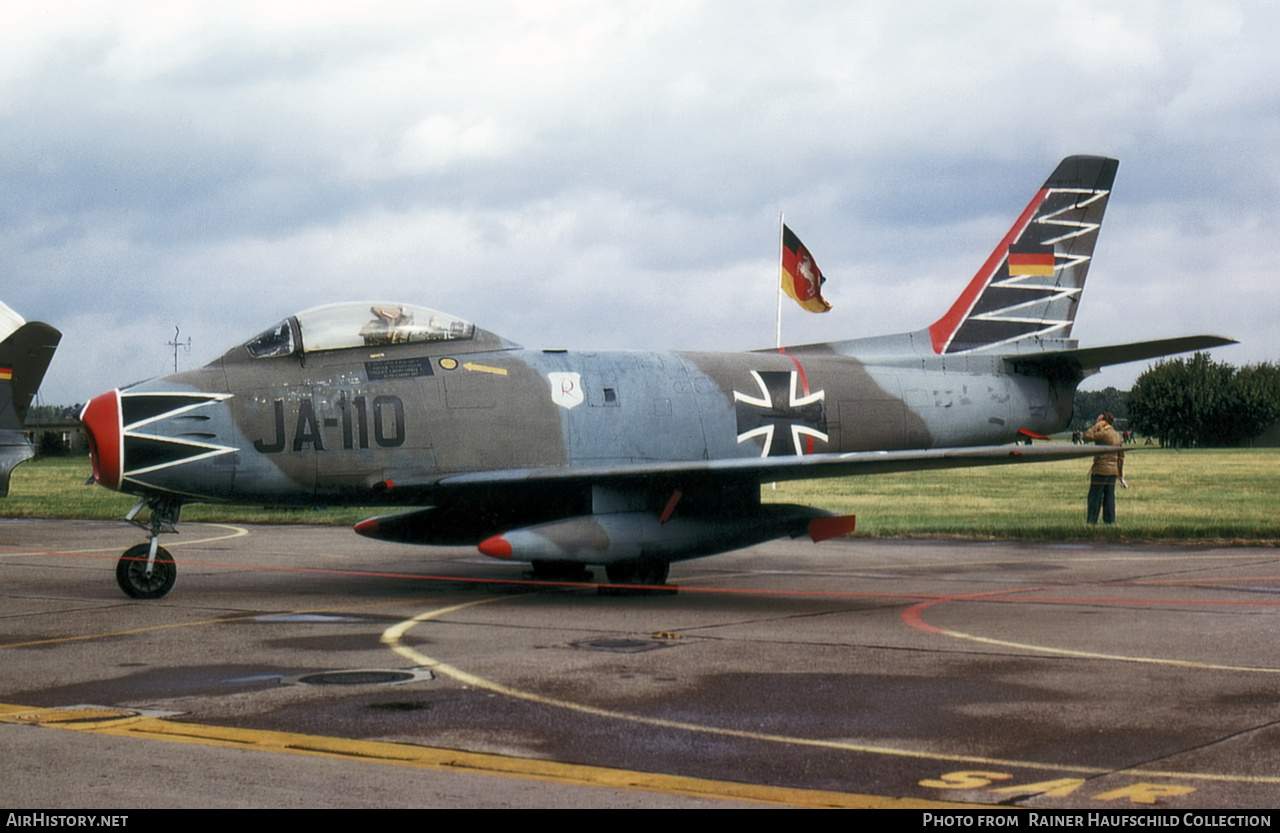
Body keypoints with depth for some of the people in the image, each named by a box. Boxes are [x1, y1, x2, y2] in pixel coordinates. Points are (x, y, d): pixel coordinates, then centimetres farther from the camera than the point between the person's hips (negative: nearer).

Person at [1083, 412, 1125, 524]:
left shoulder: (1104, 434, -13)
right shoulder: (1117, 436, 13)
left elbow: (1087, 437, -17)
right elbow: (1121, 456, 17)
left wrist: (1095, 427, -6)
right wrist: (1120, 473, 22)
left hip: (1101, 470, -7)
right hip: (1113, 471, 8)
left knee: (1095, 497, -2)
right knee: (1109, 497, 8)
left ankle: (1092, 521, -2)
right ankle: (1110, 520, 6)